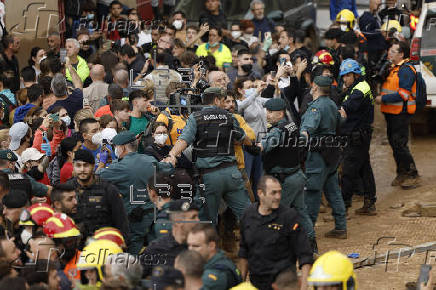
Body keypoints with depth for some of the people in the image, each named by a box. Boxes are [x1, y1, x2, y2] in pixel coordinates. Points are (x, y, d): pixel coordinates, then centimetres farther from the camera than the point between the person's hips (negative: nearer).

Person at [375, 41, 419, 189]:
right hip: (392, 112, 10)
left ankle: (412, 176, -1)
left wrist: (383, 99, -19)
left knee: (399, 144, -9)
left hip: (401, 114, -10)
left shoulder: (406, 70, -16)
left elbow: (403, 94, -23)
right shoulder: (394, 68, 16)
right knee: (394, 143, 14)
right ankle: (402, 174, 23)